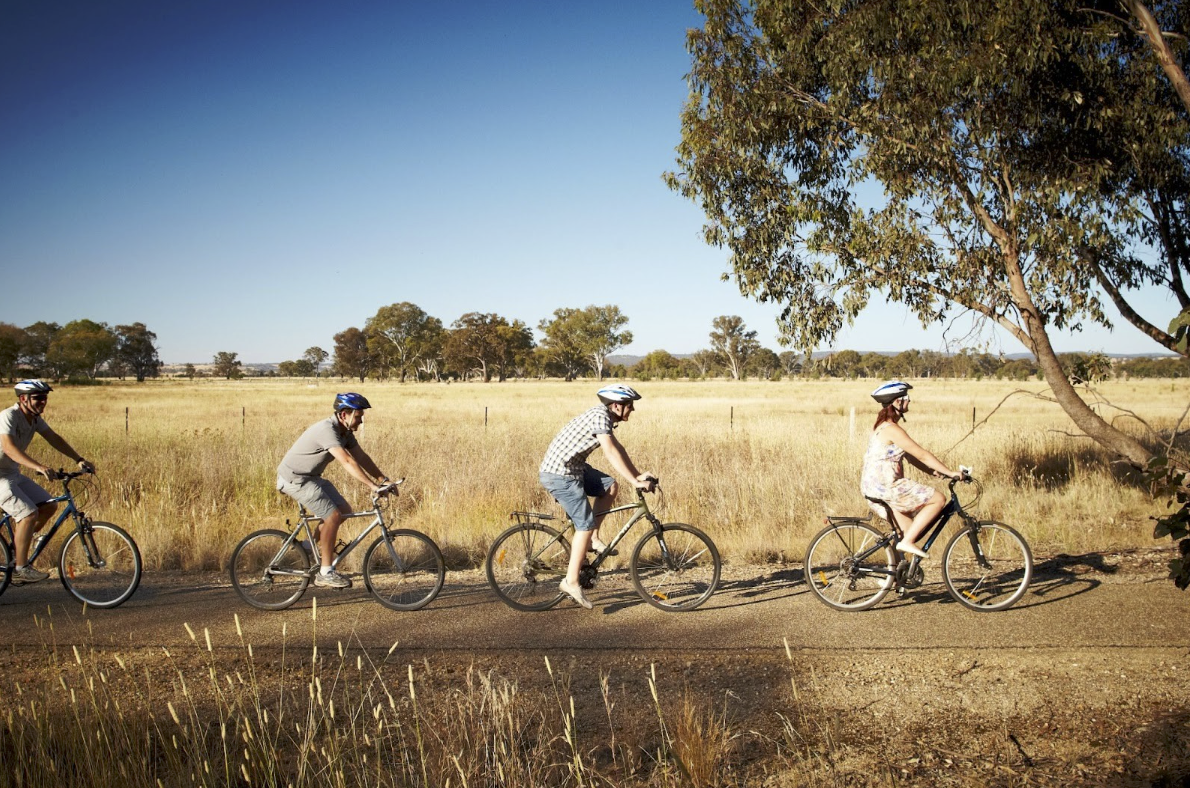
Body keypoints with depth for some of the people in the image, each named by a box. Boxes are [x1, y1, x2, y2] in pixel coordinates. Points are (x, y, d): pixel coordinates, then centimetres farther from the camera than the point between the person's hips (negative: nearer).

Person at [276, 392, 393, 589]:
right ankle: (326, 573, -9)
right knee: (333, 515, -16)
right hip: (294, 478, -10)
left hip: (311, 477, 10)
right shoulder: (327, 430, -27)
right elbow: (348, 462, -36)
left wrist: (384, 480, -8)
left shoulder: (345, 432, 2)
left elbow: (362, 457, 3)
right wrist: (373, 486, -39)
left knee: (344, 510, 5)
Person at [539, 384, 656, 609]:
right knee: (585, 524, -9)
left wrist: (639, 476, 10)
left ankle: (593, 539, 13)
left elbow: (618, 449, 17)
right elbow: (611, 453, -24)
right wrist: (635, 482, -24)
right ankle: (571, 582, -6)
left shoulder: (605, 417, 13)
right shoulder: (600, 416, -17)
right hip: (560, 474, -9)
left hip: (571, 468, 9)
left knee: (610, 487, 7)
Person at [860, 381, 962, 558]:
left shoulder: (883, 426, 15)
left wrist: (934, 472, 11)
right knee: (938, 499, -6)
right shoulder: (892, 429, -16)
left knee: (908, 529, 17)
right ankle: (907, 541, -7)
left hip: (874, 488, 10)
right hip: (885, 486, -10)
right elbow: (922, 455, -15)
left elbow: (910, 456, 18)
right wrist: (950, 473, -9)